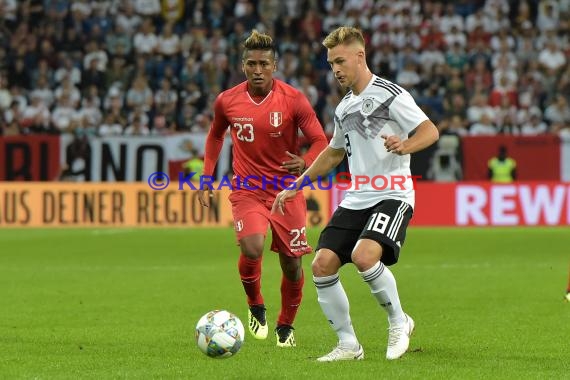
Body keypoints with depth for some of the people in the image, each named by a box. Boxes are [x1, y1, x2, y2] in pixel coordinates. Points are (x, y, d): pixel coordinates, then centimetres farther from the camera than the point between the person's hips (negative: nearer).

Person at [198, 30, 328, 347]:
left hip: (287, 190, 0)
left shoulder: (293, 100, -11)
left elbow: (320, 142, -10)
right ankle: (256, 307, 6)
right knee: (252, 249, -24)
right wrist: (207, 177, 11)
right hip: (247, 189, 0)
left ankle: (286, 326, 28)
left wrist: (305, 163, -31)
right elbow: (216, 135, 17)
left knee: (292, 262, 2)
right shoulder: (227, 101, -3)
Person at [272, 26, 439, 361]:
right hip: (356, 199, 8)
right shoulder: (344, 108, 17)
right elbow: (334, 153, 31)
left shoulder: (389, 94, -7)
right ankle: (348, 345, 5)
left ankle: (399, 322, -6)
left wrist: (404, 146, -33)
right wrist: (296, 186, 29)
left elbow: (430, 131, -13)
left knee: (364, 255, -30)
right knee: (322, 265, -7)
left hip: (392, 196, -8)